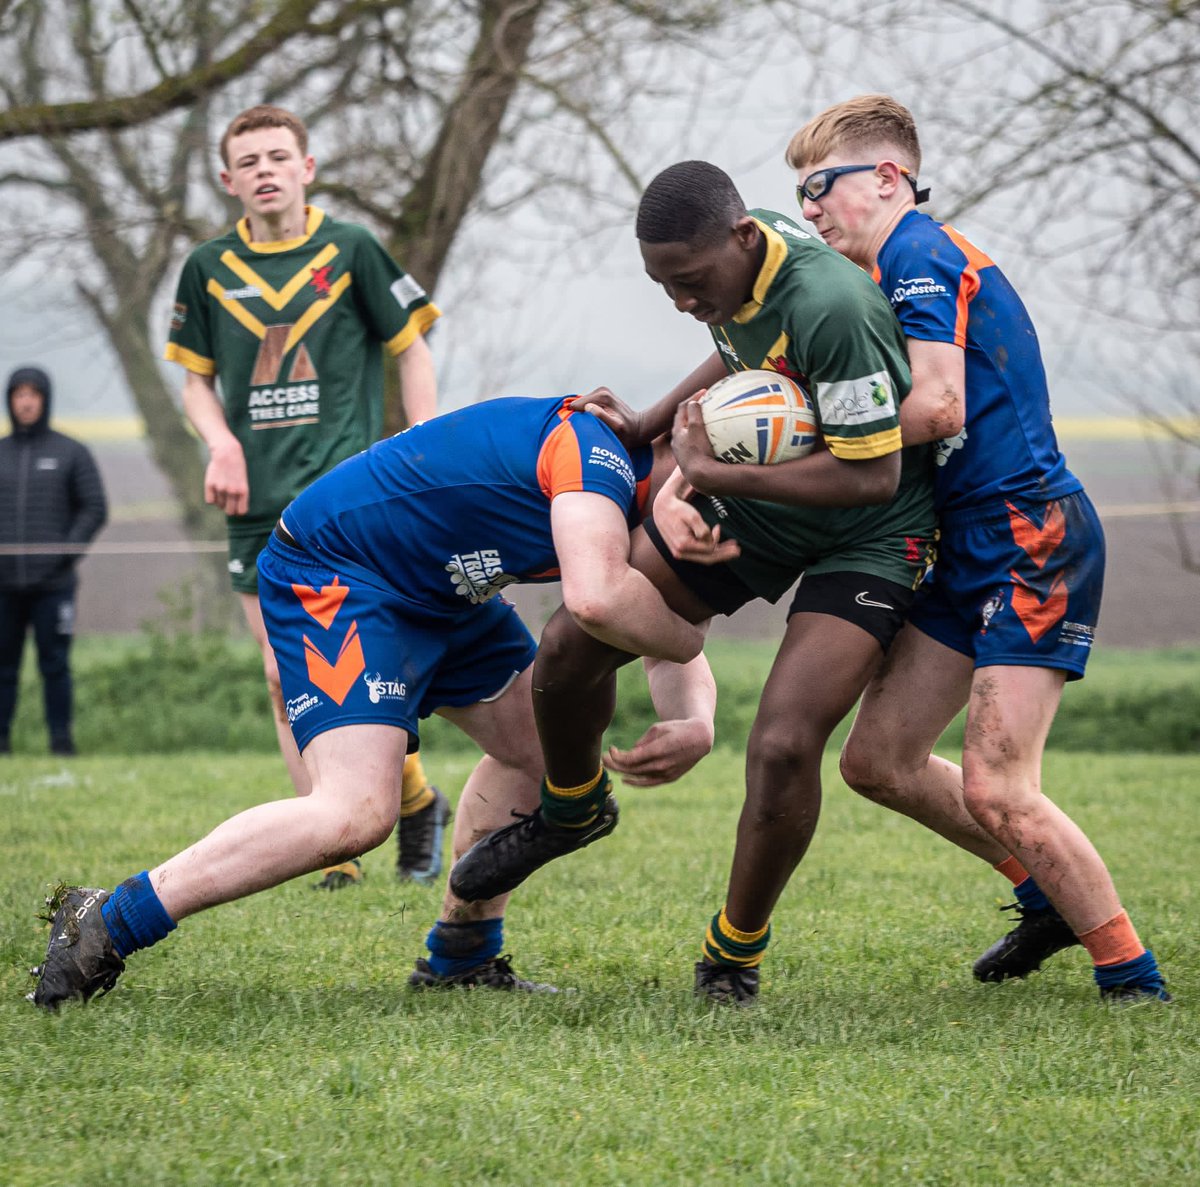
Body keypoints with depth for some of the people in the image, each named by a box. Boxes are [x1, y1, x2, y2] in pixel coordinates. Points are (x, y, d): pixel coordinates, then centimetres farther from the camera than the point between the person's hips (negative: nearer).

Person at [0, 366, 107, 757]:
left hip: (53, 583, -2)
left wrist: (68, 550, -9)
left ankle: (61, 737, 4)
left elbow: (95, 508, 2)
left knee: (55, 664, -1)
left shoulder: (72, 454, 4)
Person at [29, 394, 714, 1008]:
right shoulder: (597, 454, -26)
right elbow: (598, 598, -43)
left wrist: (694, 723, -13)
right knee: (357, 813, -24)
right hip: (330, 575, -11)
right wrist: (687, 640, -23)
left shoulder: (647, 504, 4)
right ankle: (106, 924, -20)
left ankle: (463, 961, 26)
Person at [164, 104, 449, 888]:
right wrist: (222, 443, -2)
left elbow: (412, 351, 6)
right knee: (286, 678, 2)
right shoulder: (209, 269, 8)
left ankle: (416, 800, 3)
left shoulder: (351, 251, 0)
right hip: (258, 500, 4)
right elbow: (196, 377, 17)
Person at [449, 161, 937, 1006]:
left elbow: (872, 474, -31)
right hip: (752, 498, 7)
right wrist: (647, 426, 4)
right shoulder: (732, 273, -9)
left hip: (864, 537, -7)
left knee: (784, 747, -20)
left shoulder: (832, 308, -35)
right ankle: (570, 806, 31)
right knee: (572, 643, 0)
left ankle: (736, 953, 4)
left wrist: (711, 473, -26)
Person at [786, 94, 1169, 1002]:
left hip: (1034, 536, -10)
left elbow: (939, 407, -22)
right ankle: (1047, 897, 23)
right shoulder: (904, 266, 20)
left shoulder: (919, 252, -11)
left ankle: (1135, 980, -5)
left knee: (996, 790, -16)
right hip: (972, 550, 10)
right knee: (877, 760, 9)